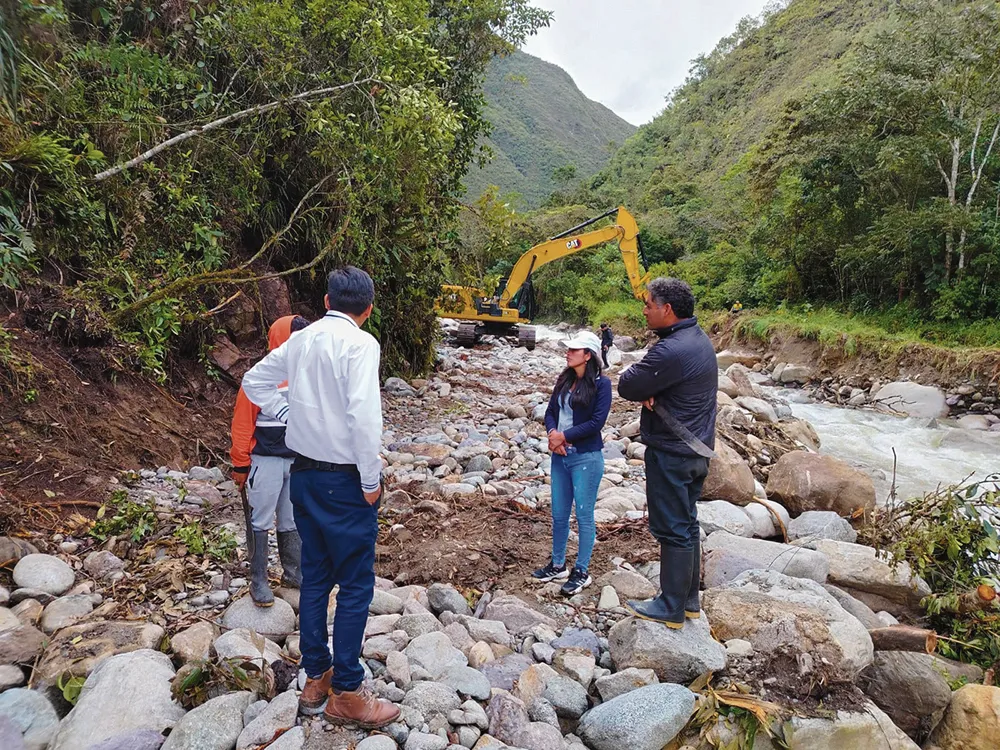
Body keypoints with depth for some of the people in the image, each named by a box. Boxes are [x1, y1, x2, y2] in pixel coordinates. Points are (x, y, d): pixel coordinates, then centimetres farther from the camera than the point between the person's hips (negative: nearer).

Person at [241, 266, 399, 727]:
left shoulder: (299, 340, 7)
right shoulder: (359, 343, -15)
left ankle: (315, 679, 30)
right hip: (344, 481, -7)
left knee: (315, 577, 17)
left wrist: (292, 413, 14)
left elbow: (254, 382, 18)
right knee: (356, 585, 4)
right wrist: (371, 481, -15)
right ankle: (346, 694, 15)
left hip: (304, 474, 8)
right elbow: (363, 414, -24)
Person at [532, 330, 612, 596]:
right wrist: (552, 433, -12)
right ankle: (558, 565, 30)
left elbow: (596, 422, -16)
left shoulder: (601, 384, -10)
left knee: (583, 515, 5)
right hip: (560, 456, 6)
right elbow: (550, 411, 8)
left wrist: (564, 436, -15)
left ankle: (582, 572, 19)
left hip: (586, 459, -6)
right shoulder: (564, 380, 8)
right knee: (559, 514, 14)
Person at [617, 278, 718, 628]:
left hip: (671, 453, -10)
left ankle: (672, 608, 15)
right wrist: (651, 392, -8)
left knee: (673, 529, 2)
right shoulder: (699, 339, 9)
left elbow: (626, 387, -19)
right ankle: (689, 599, 30)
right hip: (697, 448, 10)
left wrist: (643, 388, 1)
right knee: (686, 524, 18)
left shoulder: (671, 350, -24)